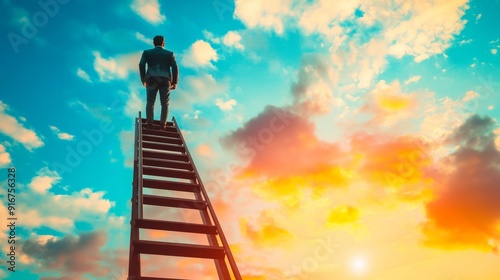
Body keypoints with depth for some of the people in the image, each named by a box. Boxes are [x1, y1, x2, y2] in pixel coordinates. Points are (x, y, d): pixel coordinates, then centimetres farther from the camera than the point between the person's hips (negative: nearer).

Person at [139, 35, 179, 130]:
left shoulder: (146, 52, 12)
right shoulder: (170, 54, 12)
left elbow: (141, 65, -2)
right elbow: (175, 68, 1)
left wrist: (143, 79, 5)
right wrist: (174, 82, 7)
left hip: (152, 80, 0)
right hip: (165, 81, 0)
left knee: (150, 102, 6)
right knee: (165, 103, 5)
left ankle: (149, 123, -6)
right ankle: (162, 124, -6)